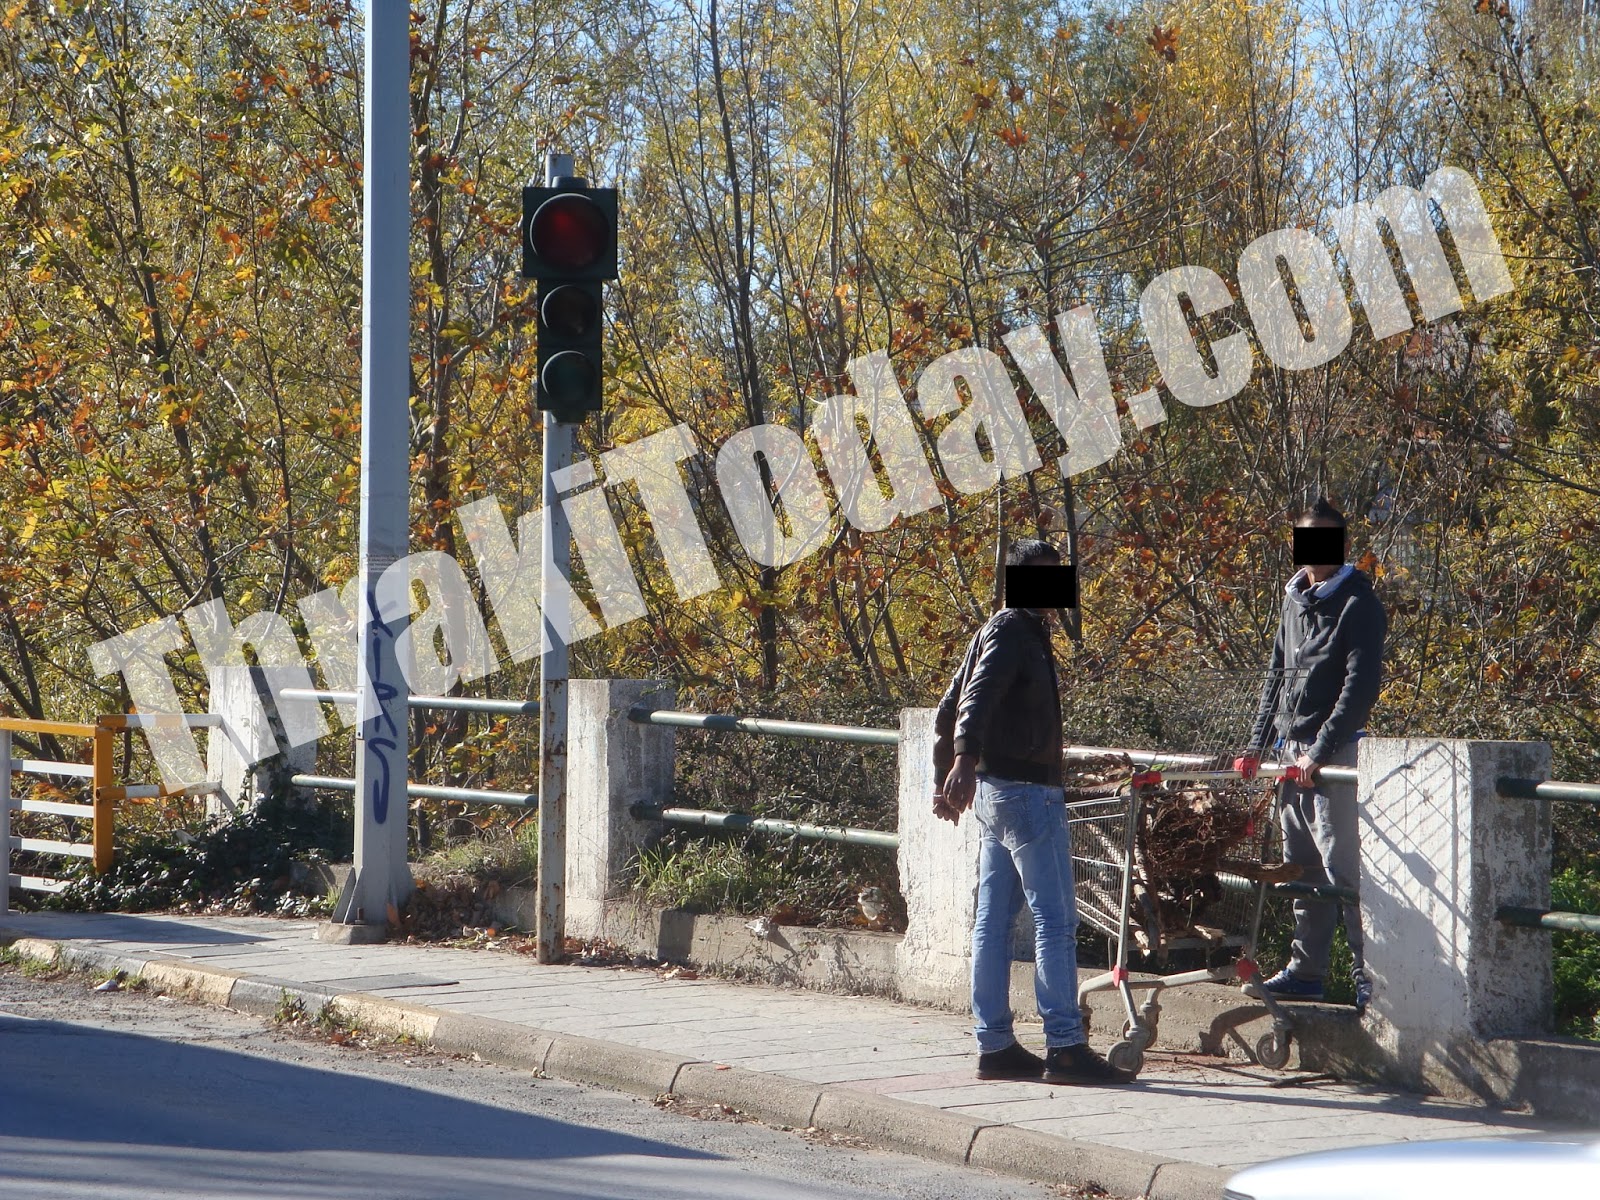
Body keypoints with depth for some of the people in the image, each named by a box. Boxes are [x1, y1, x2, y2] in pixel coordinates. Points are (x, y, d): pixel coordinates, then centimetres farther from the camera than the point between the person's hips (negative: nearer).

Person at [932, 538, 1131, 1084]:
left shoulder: (1018, 631, 19)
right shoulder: (1011, 632, -11)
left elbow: (948, 712, 26)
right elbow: (977, 699, -29)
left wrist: (944, 778, 31)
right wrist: (963, 760, -43)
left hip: (996, 793, 10)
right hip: (1026, 792, -10)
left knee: (993, 922, 9)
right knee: (1055, 920, -9)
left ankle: (995, 1045, 13)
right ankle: (1065, 1047, -10)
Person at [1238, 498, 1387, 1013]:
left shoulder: (1358, 604, -7)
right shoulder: (1294, 602, 17)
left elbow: (1361, 685, -14)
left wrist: (1320, 753, -19)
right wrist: (1256, 746, 14)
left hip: (1335, 753, -8)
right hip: (1292, 750, 8)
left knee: (1341, 864, -11)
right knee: (1302, 866, 11)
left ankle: (1371, 975, -9)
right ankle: (1306, 969, 17)